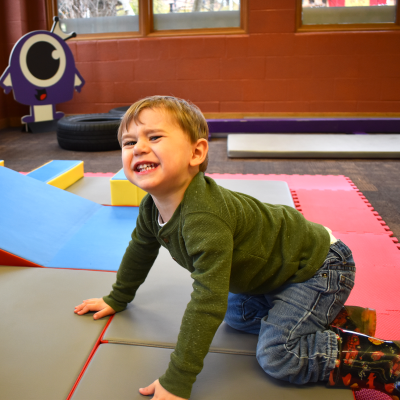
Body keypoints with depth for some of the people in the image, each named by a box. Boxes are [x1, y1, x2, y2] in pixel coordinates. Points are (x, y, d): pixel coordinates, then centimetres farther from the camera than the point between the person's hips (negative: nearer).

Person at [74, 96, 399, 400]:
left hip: (319, 266, -9)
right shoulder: (152, 207, -8)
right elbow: (140, 249, 12)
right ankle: (325, 312, 29)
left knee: (277, 355, -15)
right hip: (277, 268, 9)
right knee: (238, 315, 22)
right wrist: (117, 299, 25)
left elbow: (209, 300, -40)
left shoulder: (204, 218, -39)